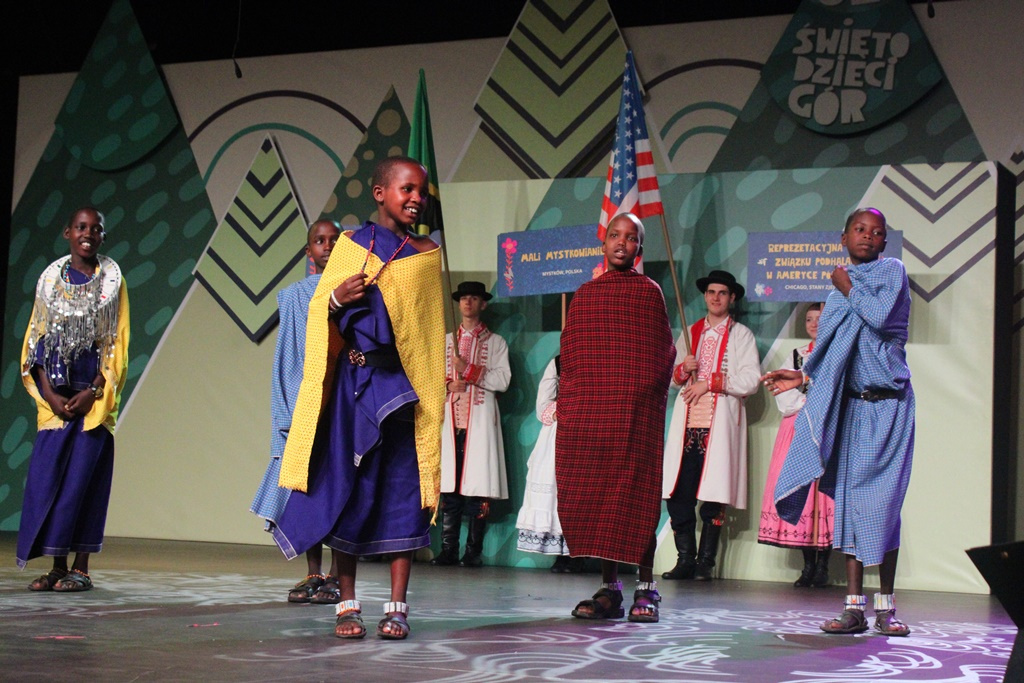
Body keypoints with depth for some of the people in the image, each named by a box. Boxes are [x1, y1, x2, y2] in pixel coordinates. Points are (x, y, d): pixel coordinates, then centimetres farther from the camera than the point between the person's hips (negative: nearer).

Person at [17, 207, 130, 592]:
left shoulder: (112, 282, 3)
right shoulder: (50, 279, 9)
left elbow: (119, 344, -1)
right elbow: (35, 339, 7)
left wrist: (92, 392, -11)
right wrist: (49, 393, -5)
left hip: (93, 396, -2)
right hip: (54, 396, 2)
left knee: (83, 477, -5)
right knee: (46, 477, -2)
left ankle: (81, 568, 0)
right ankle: (57, 566, 5)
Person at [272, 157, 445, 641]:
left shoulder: (426, 255, 9)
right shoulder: (350, 245, 9)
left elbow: (433, 333, 9)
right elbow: (319, 311, 10)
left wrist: (431, 396, 2)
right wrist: (337, 299, -12)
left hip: (403, 384, 0)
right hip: (352, 383, 0)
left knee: (404, 491, -2)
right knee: (348, 489, 1)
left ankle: (397, 606, 2)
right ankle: (347, 604, 8)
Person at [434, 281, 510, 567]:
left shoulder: (495, 342, 10)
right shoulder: (446, 341, 21)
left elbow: (503, 380, -2)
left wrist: (468, 371, -11)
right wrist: (448, 385, -4)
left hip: (480, 421, -3)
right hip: (451, 421, 3)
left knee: (477, 488, -7)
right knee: (449, 486, -2)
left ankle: (473, 552, -4)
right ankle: (448, 550, 2)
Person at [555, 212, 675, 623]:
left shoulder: (648, 292, 6)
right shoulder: (584, 294, 18)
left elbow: (663, 354, 4)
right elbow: (569, 353, 17)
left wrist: (641, 393, -5)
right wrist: (570, 402, 6)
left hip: (634, 412, -4)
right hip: (586, 412, 4)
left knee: (636, 495, -6)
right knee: (593, 495, 1)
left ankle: (646, 590, 0)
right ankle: (609, 589, 8)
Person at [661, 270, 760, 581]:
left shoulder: (741, 334, 8)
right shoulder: (690, 333, 21)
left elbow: (751, 380, -3)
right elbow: (672, 377, 21)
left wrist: (709, 383, -9)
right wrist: (683, 369, -1)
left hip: (720, 424, -4)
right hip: (687, 422, 4)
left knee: (713, 497, -6)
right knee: (679, 494, -3)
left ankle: (705, 562, 1)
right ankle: (685, 559, 6)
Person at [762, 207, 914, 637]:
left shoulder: (892, 271, 1)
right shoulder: (840, 287, 17)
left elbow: (881, 318, -18)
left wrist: (849, 288, -4)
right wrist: (803, 376, 12)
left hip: (888, 403, -5)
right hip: (850, 404, 5)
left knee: (883, 499, -7)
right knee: (850, 500, 0)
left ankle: (886, 605, 0)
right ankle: (854, 606, 3)